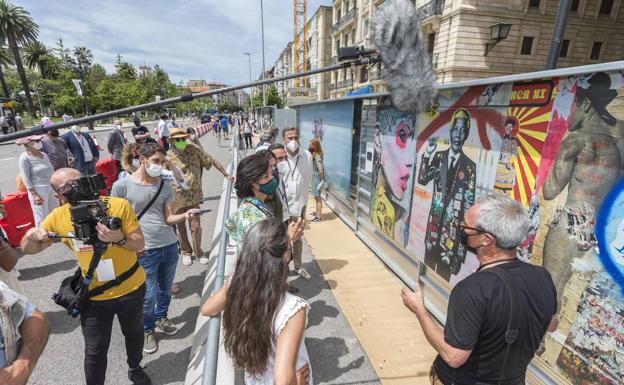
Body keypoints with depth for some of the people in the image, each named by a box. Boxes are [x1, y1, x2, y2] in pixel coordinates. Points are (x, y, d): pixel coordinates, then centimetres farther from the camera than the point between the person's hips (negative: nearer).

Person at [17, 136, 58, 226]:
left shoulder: (44, 155, 8)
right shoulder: (24, 158, -10)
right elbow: (26, 178, -13)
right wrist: (34, 195, -18)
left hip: (52, 188, 7)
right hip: (38, 190, -7)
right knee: (42, 218, 1)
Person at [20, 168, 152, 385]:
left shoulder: (119, 205, -19)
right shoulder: (58, 217, -9)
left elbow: (140, 245, -15)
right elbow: (29, 249, 2)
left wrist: (118, 238, -36)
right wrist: (31, 235, -21)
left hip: (131, 289, 0)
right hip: (94, 296, 1)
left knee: (134, 334, 25)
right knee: (94, 352, 13)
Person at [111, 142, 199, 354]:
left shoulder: (165, 186, 3)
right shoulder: (122, 186, -8)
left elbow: (168, 218, -1)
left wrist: (184, 215, -21)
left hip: (170, 246, 4)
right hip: (144, 251, -4)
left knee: (166, 289, 20)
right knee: (148, 295, 5)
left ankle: (161, 317, 46)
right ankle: (147, 330, 32)